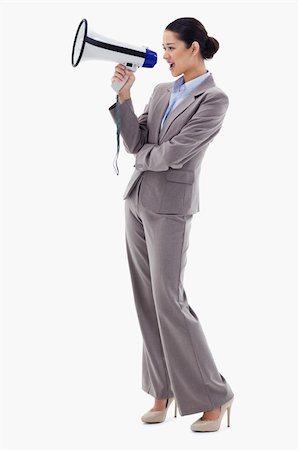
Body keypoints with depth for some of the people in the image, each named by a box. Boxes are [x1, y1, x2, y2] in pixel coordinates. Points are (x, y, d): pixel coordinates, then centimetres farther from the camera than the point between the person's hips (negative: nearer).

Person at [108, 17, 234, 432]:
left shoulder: (214, 100, -12)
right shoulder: (161, 92, 11)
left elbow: (174, 154, -18)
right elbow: (134, 142, 2)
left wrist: (143, 153, 0)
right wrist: (123, 95, -7)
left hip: (170, 206, -7)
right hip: (138, 201, 7)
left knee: (169, 301, -7)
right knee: (148, 300, 8)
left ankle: (213, 396, 5)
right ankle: (164, 390, 16)